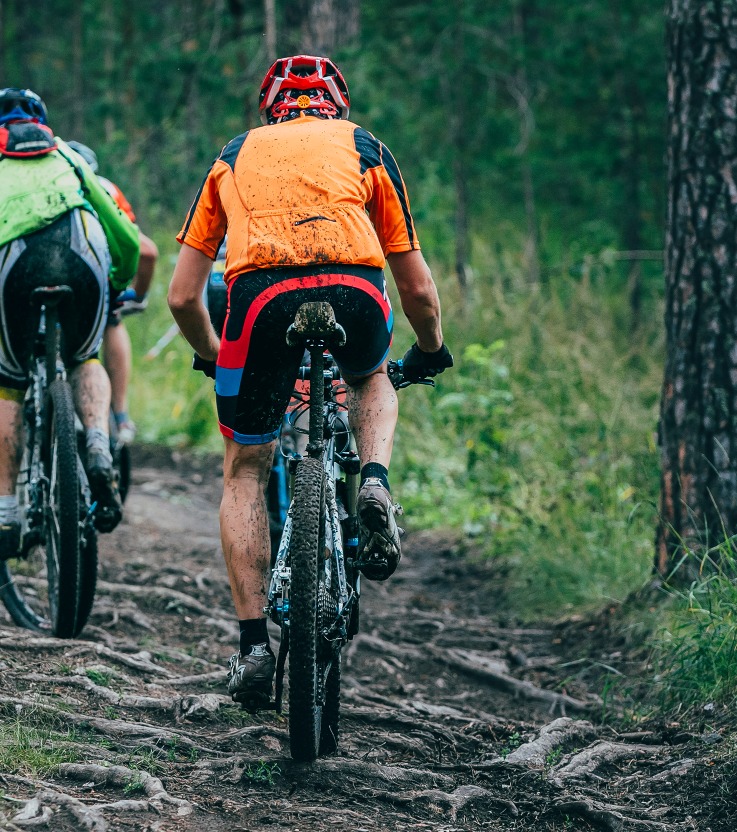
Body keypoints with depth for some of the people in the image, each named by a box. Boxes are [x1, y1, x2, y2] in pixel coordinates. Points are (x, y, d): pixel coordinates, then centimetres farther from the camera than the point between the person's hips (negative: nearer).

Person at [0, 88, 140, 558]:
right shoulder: (68, 158, 37)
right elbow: (129, 242, 38)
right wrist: (121, 288, 57)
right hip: (82, 251, 1)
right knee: (85, 359, 28)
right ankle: (100, 451, 1)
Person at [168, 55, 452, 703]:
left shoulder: (235, 156, 31)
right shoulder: (365, 148, 29)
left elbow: (182, 297, 28)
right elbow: (418, 290, 28)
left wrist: (211, 357, 47)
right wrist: (432, 351, 48)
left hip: (263, 297, 0)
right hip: (354, 294, 0)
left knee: (245, 472, 20)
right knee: (371, 379, 36)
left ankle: (253, 645, 11)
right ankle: (375, 485, 7)